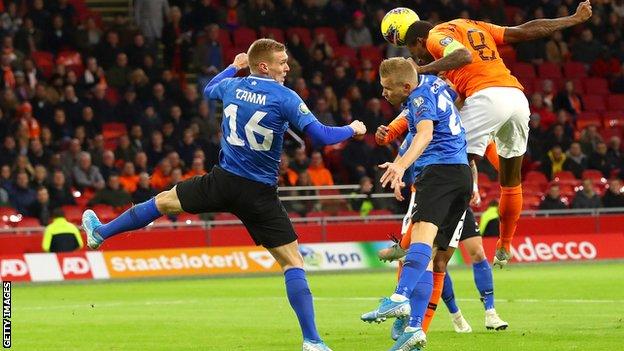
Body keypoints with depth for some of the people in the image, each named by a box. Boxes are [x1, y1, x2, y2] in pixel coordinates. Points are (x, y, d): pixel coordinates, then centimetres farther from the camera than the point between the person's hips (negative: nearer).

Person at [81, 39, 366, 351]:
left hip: (223, 182, 3)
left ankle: (100, 232, 37)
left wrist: (233, 67, 44)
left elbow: (208, 90, 30)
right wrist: (352, 130, 5)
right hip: (260, 195, -3)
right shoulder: (284, 97, -11)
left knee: (164, 201, 25)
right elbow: (321, 136, -13)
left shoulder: (232, 86, 4)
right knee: (293, 263, -1)